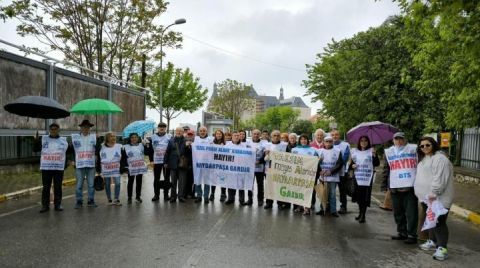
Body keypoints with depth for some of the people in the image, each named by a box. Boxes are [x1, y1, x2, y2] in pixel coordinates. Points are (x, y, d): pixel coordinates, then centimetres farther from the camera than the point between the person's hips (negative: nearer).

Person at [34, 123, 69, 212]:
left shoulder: (63, 140, 7)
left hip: (59, 168, 0)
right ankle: (45, 205, 12)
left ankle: (58, 204, 14)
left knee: (58, 187, 6)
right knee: (46, 187, 4)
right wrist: (36, 140, -11)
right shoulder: (43, 139, 6)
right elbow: (35, 149, 3)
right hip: (46, 168, 0)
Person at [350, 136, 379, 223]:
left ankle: (363, 215, 1)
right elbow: (351, 162, 18)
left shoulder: (371, 151, 0)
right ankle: (360, 213, 25)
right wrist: (352, 165, -4)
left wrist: (374, 155, -23)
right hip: (357, 177, 3)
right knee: (358, 196, 8)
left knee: (365, 196, -4)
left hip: (367, 178, -3)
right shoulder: (355, 151, 11)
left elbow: (376, 164, -8)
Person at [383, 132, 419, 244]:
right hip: (395, 187, 4)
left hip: (411, 186, -4)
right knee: (398, 212, 10)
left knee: (411, 212, -2)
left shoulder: (414, 149, 1)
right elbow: (386, 169, 15)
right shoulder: (389, 152, 12)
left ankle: (412, 235, 5)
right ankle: (402, 232, 22)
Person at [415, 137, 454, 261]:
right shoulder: (423, 159, 17)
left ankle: (442, 248, -5)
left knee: (439, 222, -8)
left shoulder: (439, 158, -14)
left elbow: (440, 178, -23)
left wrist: (434, 192, -26)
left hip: (438, 198, -10)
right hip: (426, 197, 10)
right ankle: (432, 241, 31)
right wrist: (424, 194, 23)